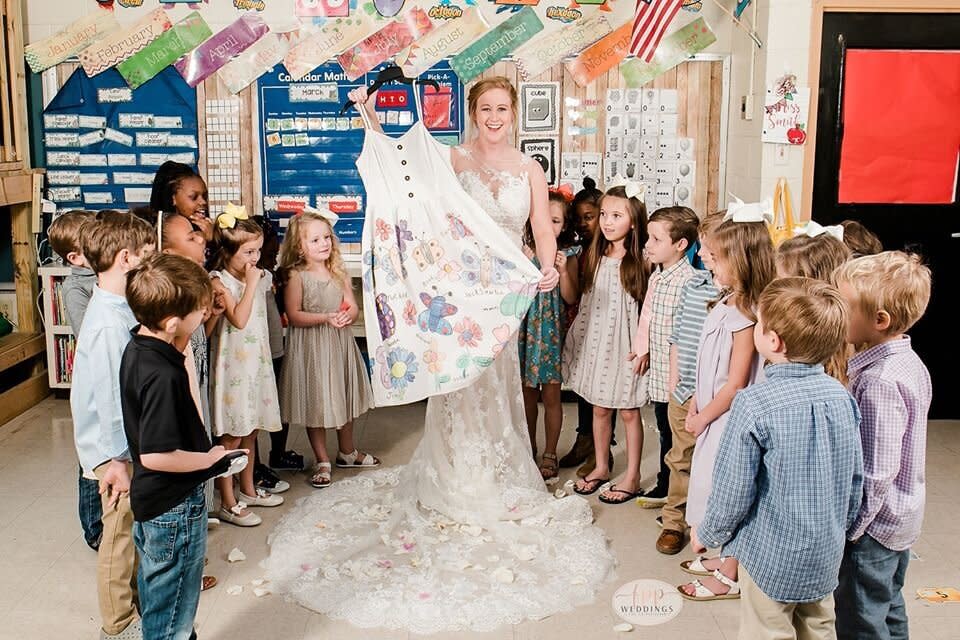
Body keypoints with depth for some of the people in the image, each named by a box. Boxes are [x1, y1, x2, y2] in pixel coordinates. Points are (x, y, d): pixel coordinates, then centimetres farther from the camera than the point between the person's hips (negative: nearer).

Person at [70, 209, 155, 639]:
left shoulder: (121, 309, 2)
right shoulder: (108, 323, -27)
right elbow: (108, 396, -25)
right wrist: (116, 459, -20)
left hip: (133, 442, 9)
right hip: (118, 449, -9)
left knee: (134, 529, 24)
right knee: (121, 534, 7)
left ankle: (135, 599, 42)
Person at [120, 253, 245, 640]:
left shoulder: (138, 347, -2)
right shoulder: (163, 375, -31)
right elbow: (155, 455, -29)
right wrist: (209, 459, -16)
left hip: (150, 500, 9)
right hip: (175, 507, -9)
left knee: (155, 592, 27)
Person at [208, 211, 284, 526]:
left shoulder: (259, 276, 8)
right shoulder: (219, 282, -15)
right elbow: (239, 319, -26)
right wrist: (250, 284, -22)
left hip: (256, 362, 8)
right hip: (232, 366, -7)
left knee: (250, 431, 18)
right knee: (231, 437, 0)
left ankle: (248, 489, 33)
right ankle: (228, 503, 10)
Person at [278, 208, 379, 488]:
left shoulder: (339, 273, 4)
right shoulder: (296, 276, -11)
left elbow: (353, 306, 3)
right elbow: (294, 315, -16)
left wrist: (347, 315, -21)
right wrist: (325, 318, -26)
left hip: (340, 343, 5)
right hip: (310, 348, -5)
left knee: (344, 398, 17)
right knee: (315, 401, 4)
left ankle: (347, 452, 36)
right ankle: (322, 461, 18)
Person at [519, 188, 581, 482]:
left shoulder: (569, 254, -3)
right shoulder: (523, 249, -2)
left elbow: (571, 298, -6)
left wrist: (563, 270, -18)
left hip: (552, 330, -1)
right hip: (526, 327, 2)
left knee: (551, 394, 4)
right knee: (527, 391, 13)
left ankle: (550, 454, 17)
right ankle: (529, 446, 30)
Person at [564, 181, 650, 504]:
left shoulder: (641, 261, -10)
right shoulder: (594, 256, 4)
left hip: (624, 343, -5)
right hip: (595, 340, 5)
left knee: (628, 411, 5)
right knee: (599, 408, 15)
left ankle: (632, 476, 18)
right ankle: (601, 466, 31)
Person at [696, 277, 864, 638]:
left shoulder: (754, 405, -25)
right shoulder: (842, 398, -7)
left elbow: (733, 490, -18)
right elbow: (855, 479, 3)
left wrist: (707, 532, 0)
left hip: (771, 556, -5)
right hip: (826, 554, 5)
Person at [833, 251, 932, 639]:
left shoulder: (878, 382, -29)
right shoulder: (909, 362, 0)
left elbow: (876, 472, -27)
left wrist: (849, 530, -17)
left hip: (874, 523, -9)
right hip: (903, 517, 9)